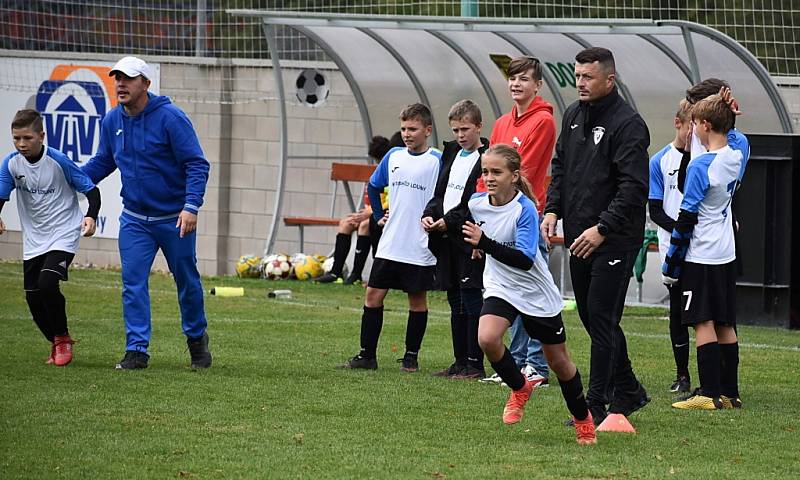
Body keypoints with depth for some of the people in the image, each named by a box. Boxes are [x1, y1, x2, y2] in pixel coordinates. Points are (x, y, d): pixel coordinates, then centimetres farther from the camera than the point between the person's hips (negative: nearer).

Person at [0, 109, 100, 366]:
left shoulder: (58, 161, -15)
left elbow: (91, 189, -8)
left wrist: (91, 216, -25)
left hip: (63, 235, -5)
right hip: (33, 239, 5)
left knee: (47, 283, -23)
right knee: (33, 296, 4)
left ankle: (63, 339, -2)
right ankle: (57, 344, 25)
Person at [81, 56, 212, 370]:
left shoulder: (171, 118, -16)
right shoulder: (112, 121, 1)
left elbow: (197, 165, -16)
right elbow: (103, 162, 17)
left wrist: (191, 206, -27)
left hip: (175, 219, -4)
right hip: (134, 220, 4)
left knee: (187, 282, 10)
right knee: (133, 283, -6)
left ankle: (196, 338, 32)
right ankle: (136, 350, -3)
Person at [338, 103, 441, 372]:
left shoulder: (437, 161, -7)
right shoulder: (394, 156, 8)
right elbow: (373, 186, 24)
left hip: (420, 247, -5)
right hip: (390, 245, 5)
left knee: (417, 299, 5)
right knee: (373, 295, 1)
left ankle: (411, 357, 14)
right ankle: (366, 355, 6)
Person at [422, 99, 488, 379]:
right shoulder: (451, 154, 16)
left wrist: (450, 221, -17)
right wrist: (429, 215, 1)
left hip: (470, 241, -8)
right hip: (448, 241, 8)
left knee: (472, 303, -5)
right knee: (456, 304, 12)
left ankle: (475, 364, -2)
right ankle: (461, 362, 17)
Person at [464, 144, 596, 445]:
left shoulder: (525, 210, -25)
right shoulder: (476, 203, -9)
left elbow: (525, 260, -33)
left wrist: (485, 243, -40)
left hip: (537, 295, -4)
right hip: (500, 287, 4)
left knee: (559, 362, 8)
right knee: (487, 338, -25)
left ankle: (583, 419, 31)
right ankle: (520, 389, 2)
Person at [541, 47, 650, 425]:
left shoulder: (628, 124, -12)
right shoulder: (573, 116, 12)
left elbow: (634, 187, -17)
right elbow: (561, 166, 21)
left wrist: (602, 229, -22)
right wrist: (552, 210, 5)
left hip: (615, 239, -8)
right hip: (579, 236, 8)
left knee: (602, 319, -8)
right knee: (591, 317, 13)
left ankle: (596, 405, -5)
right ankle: (627, 391, 27)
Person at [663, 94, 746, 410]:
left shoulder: (700, 167, -17)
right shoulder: (738, 158, 2)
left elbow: (686, 219, -14)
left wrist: (671, 264, -7)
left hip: (701, 257, -7)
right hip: (727, 254, 7)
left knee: (703, 324, -5)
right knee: (725, 324, 10)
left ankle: (710, 393, -9)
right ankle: (730, 393, 12)